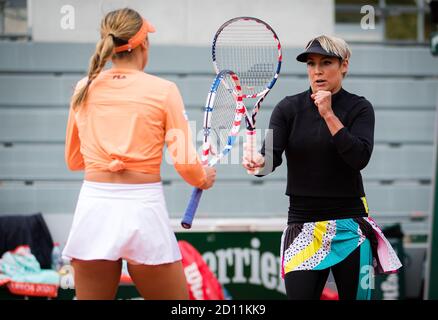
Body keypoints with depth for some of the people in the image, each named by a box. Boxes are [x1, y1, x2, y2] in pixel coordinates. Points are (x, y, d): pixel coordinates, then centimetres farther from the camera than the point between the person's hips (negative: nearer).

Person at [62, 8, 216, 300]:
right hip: (143, 207, -3)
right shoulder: (163, 90, -4)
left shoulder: (84, 89, 6)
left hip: (94, 205, 3)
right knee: (177, 301, 12)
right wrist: (204, 180, 15)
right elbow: (185, 162, -7)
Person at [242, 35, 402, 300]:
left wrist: (329, 114, -19)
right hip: (303, 225, 1)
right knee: (299, 295, -8)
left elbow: (360, 158, -15)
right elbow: (272, 156, -10)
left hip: (349, 224, -1)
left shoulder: (359, 108, 0)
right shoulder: (289, 108, 3)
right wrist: (258, 162, -32)